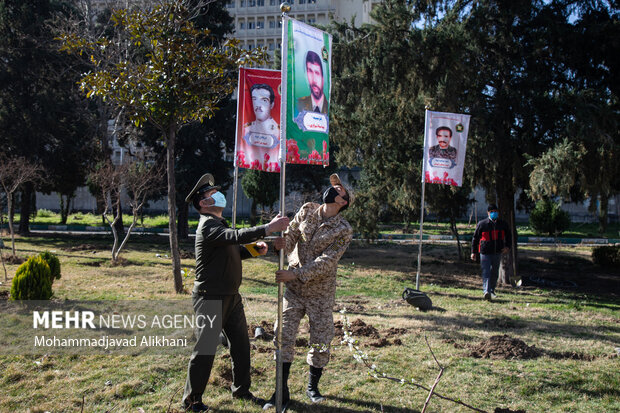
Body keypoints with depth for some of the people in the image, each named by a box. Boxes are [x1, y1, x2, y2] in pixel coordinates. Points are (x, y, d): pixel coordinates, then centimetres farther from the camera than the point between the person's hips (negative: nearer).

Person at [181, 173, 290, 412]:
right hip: (210, 297, -9)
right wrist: (267, 229, -37)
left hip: (231, 296, 9)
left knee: (241, 344, 15)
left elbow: (234, 251, 19)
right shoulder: (207, 226, -17)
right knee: (205, 350, 0)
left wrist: (254, 249, 0)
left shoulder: (219, 223, 16)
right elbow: (236, 236, -33)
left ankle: (241, 389, 31)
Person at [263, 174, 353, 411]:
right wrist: (283, 242, -26)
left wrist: (295, 274, -27)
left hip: (320, 294, -2)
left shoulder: (343, 230, -12)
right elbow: (291, 235, -2)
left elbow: (326, 262, -19)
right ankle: (282, 393, 12)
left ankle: (312, 387, 30)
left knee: (320, 343, 7)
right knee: (283, 337, 0)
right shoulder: (307, 210, 0)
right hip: (293, 290, 3)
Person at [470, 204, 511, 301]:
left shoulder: (503, 224, 7)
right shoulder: (482, 224, -1)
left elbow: (508, 236, 16)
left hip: (497, 252, 3)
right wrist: (473, 252, 3)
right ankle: (486, 291, -23)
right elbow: (475, 238, 5)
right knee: (486, 272, -14)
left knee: (494, 273, 13)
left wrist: (507, 246, -3)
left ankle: (492, 291, 28)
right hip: (485, 252, -3)